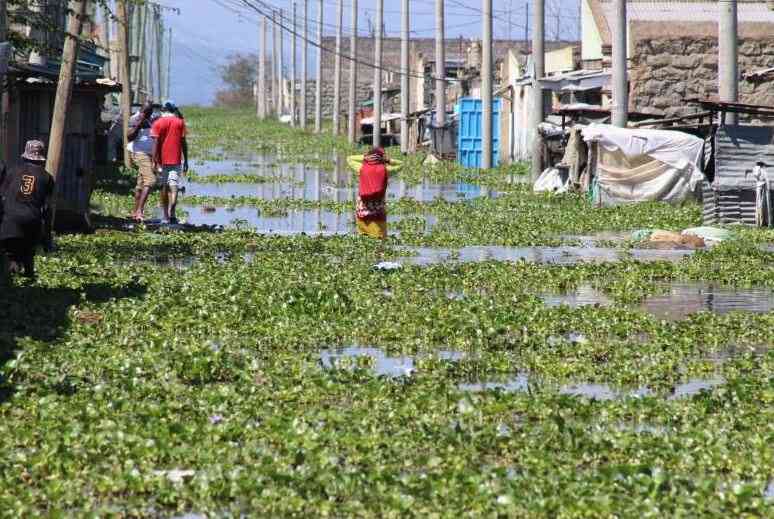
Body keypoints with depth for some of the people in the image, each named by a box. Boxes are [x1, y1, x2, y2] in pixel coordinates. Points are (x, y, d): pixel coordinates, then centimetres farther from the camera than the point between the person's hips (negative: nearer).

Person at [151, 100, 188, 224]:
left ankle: (166, 216, 14)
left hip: (162, 160, 1)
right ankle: (172, 213, -25)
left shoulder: (158, 123, 1)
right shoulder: (180, 122, 3)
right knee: (174, 186, -6)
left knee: (164, 187, 10)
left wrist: (154, 161, -5)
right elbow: (184, 143, 1)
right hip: (176, 160, -1)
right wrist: (185, 161, 6)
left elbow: (155, 143, -5)